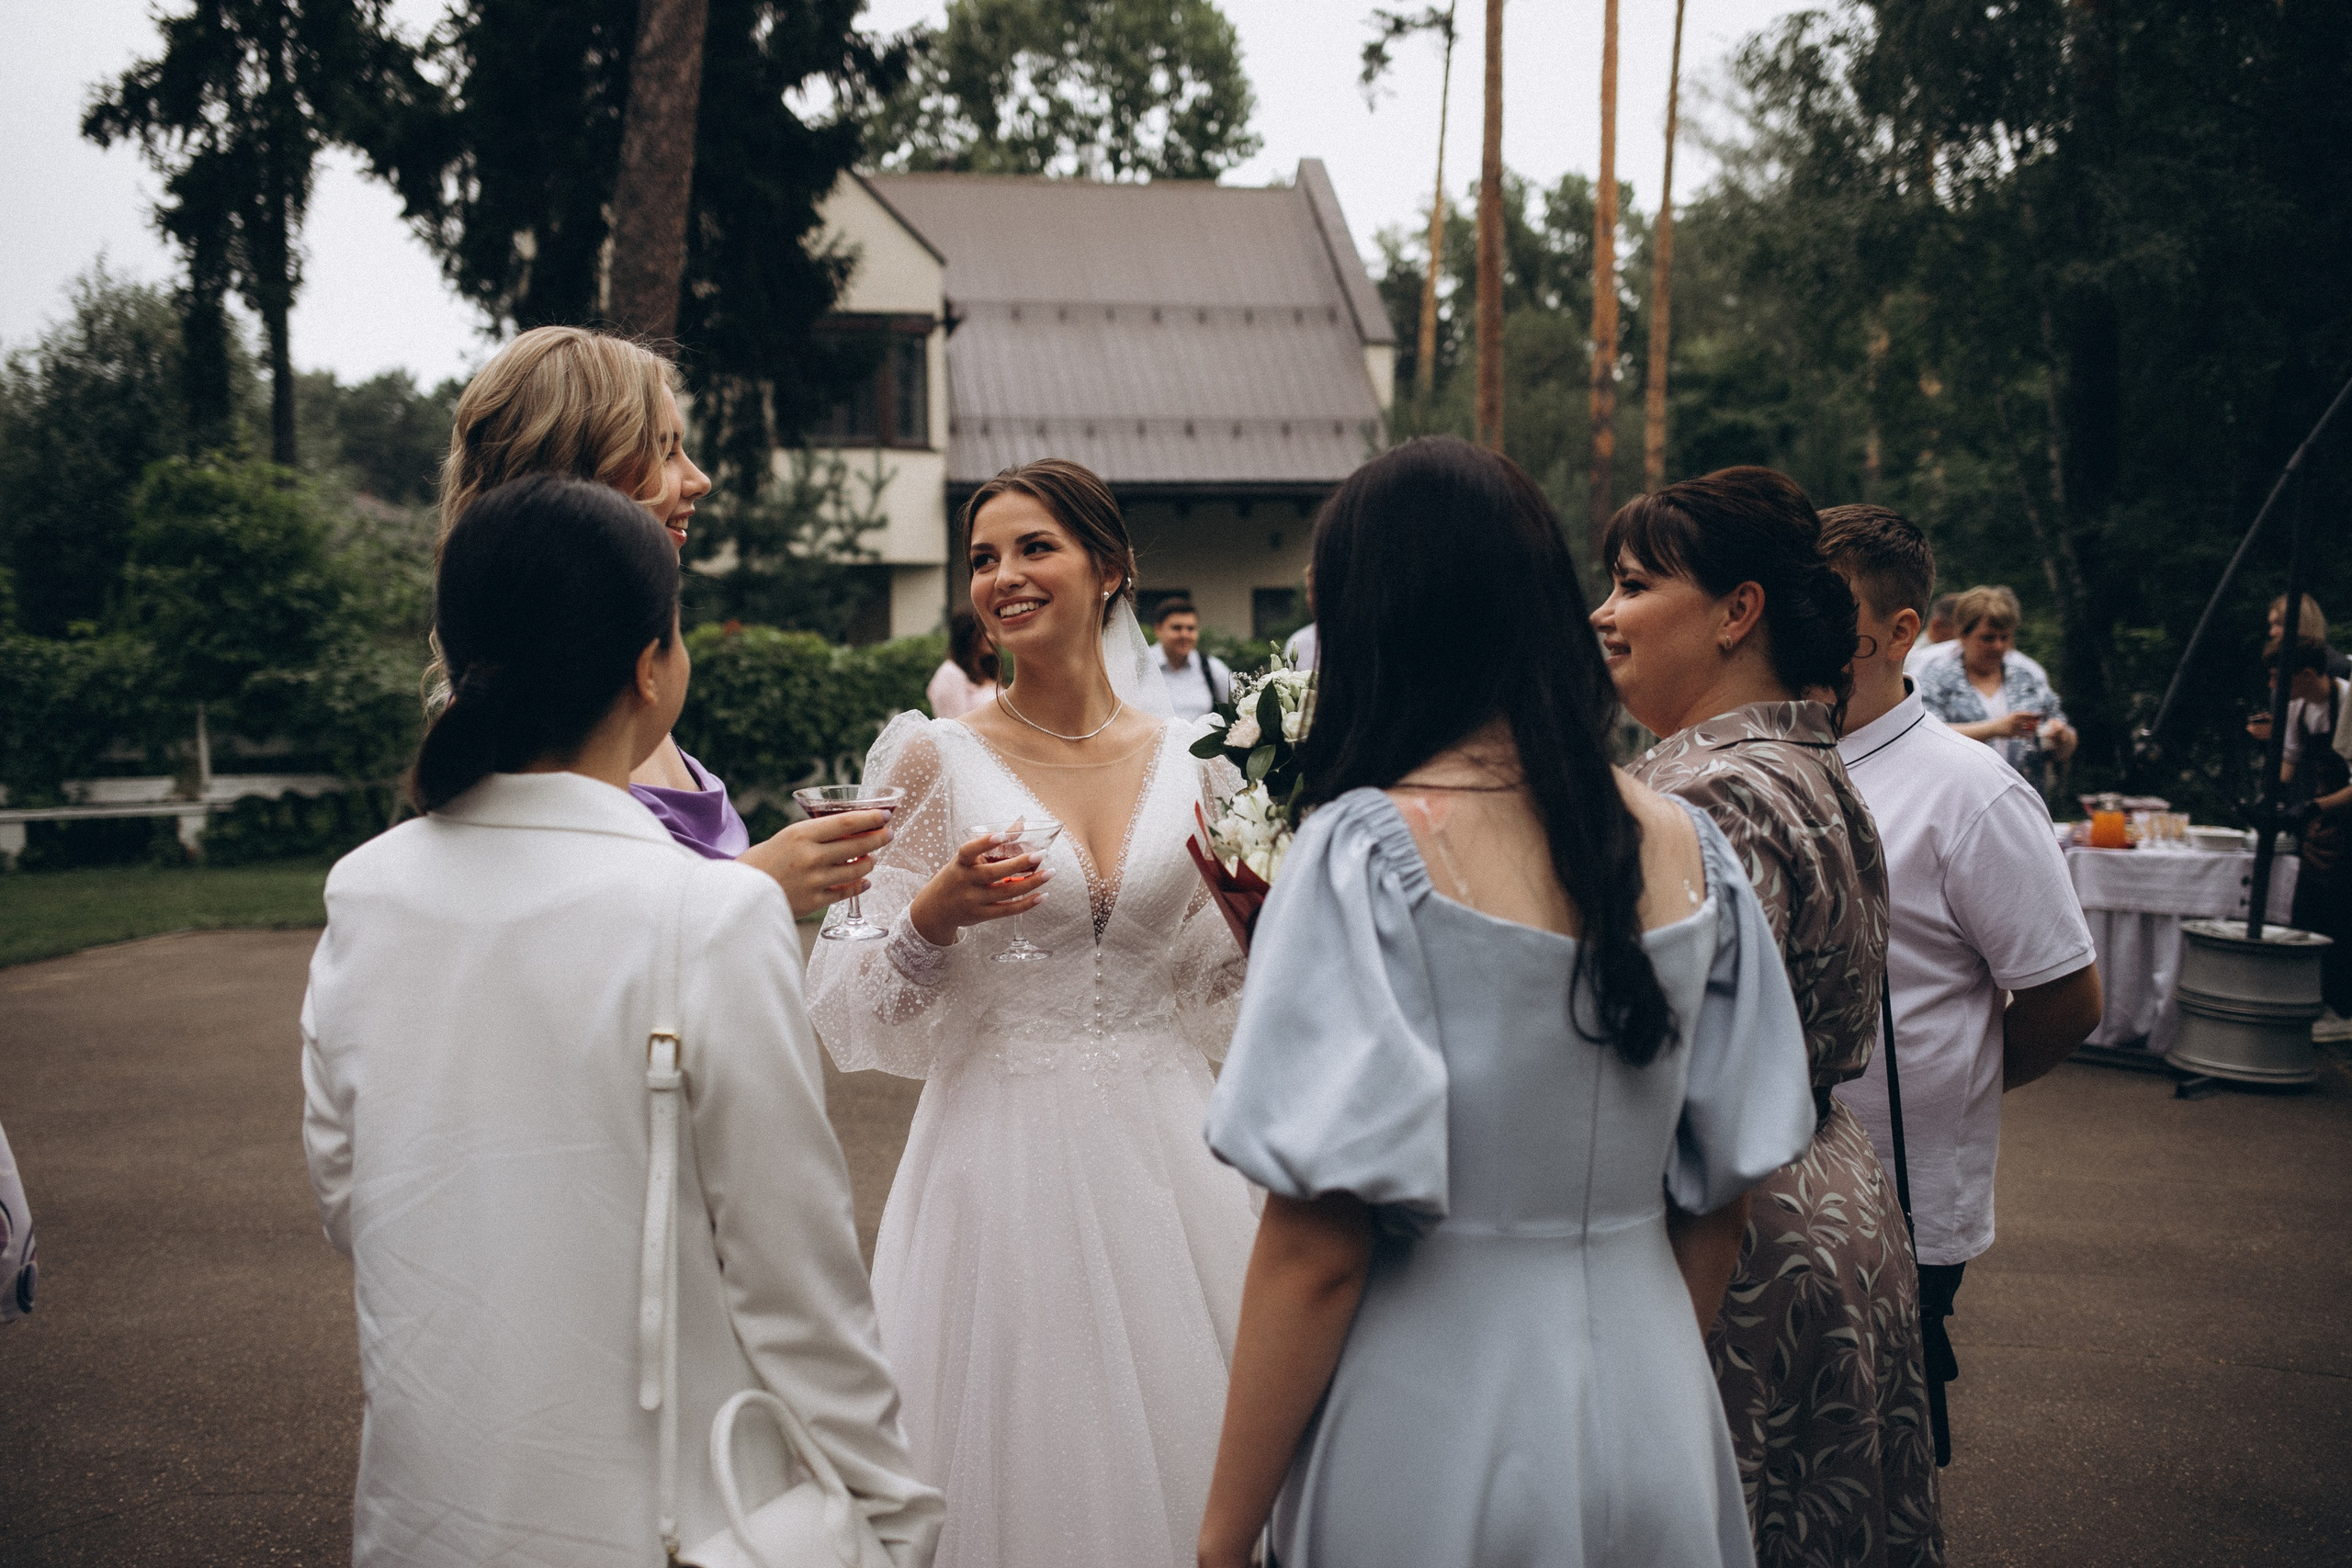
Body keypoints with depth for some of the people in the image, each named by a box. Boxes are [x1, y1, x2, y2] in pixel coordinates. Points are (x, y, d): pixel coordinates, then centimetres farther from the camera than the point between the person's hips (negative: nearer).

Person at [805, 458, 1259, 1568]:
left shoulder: (1192, 760, 3)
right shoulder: (934, 758, -4)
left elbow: (1215, 998, 12)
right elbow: (852, 1008, -4)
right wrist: (934, 915, -20)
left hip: (1162, 1152, 3)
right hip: (1001, 1158, -2)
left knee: (1169, 1443, 12)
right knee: (1017, 1451, 7)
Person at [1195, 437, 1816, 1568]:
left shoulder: (1366, 850, -18)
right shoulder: (1687, 848, -2)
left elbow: (1319, 1244, -20)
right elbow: (1727, 1191, 5)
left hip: (1436, 1415, -5)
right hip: (1651, 1408, 5)